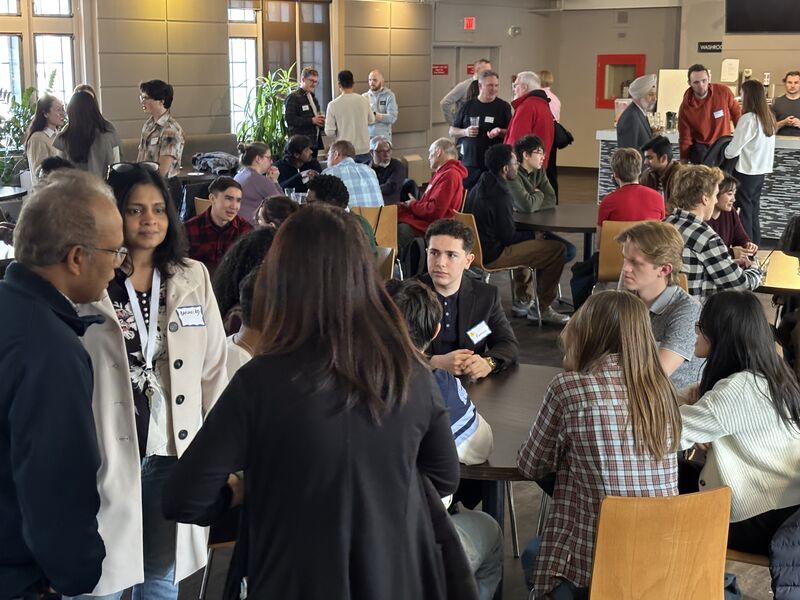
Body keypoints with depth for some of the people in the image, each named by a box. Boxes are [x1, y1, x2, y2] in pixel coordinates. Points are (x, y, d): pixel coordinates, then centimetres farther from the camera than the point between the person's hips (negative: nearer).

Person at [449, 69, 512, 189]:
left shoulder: (503, 106, 3)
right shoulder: (468, 106, 9)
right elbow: (451, 131, 14)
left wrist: (499, 132, -17)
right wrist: (465, 132, -6)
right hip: (468, 163, 2)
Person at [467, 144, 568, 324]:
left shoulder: (478, 187, 8)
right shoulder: (500, 195, -22)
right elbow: (509, 237, -16)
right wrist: (534, 234, 0)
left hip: (477, 250, 10)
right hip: (492, 256, -10)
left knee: (527, 243, 35)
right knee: (556, 249, -9)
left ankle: (522, 301, 35)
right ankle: (542, 309, 2)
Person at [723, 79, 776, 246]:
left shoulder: (748, 119, -19)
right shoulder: (769, 118, 5)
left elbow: (733, 150, -17)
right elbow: (757, 145, 11)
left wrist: (721, 153, 3)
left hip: (745, 172, -7)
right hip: (760, 171, 8)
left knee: (743, 213, 0)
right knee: (754, 213, 15)